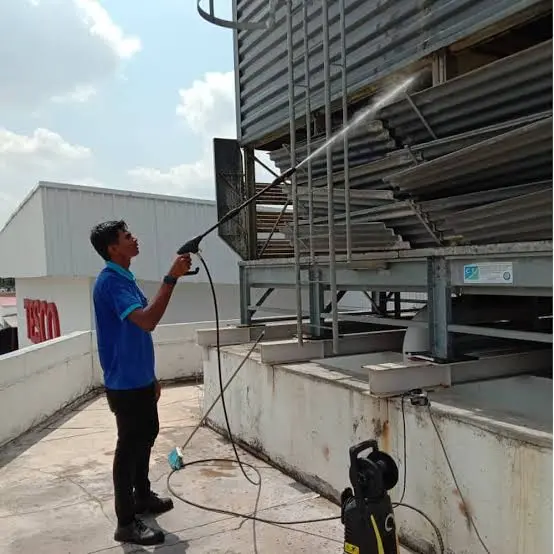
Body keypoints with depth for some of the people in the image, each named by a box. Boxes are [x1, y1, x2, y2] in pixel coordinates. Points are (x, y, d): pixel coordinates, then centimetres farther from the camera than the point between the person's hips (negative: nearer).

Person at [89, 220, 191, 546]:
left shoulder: (126, 279, 11)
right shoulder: (111, 281, -20)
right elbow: (147, 321, -34)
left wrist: (151, 376, 20)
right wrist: (172, 277, -32)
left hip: (140, 380, 10)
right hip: (124, 384, -10)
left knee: (146, 436, 20)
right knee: (129, 446, 0)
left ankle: (143, 497, 38)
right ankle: (126, 522, 13)